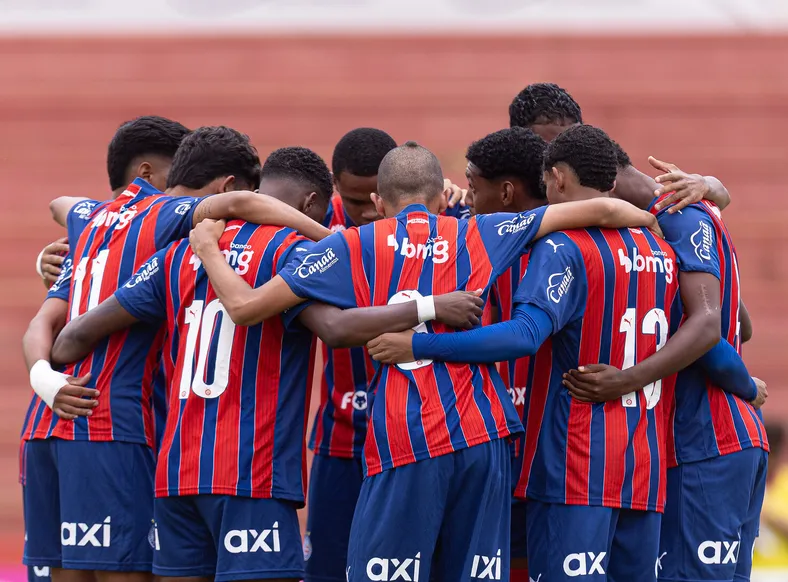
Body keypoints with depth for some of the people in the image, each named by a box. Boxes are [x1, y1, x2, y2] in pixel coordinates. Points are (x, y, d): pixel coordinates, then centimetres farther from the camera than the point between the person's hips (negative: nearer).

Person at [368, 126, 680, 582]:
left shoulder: (562, 248, -10)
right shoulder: (662, 254, 12)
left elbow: (524, 335, -23)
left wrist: (418, 346, -23)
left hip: (574, 474, -7)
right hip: (647, 474, 7)